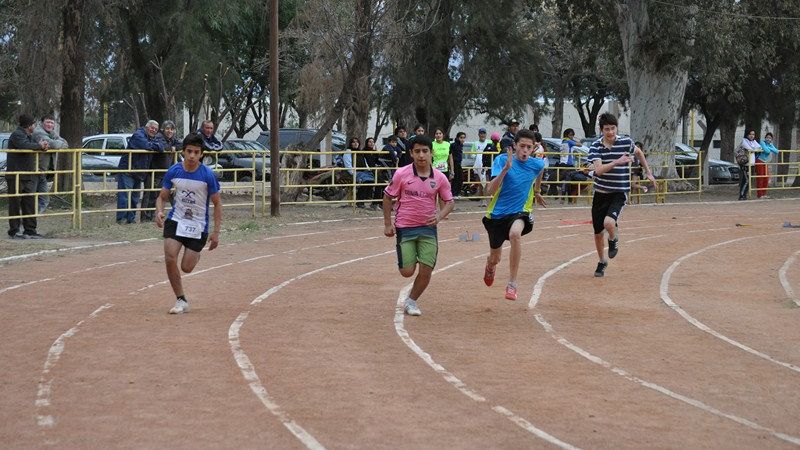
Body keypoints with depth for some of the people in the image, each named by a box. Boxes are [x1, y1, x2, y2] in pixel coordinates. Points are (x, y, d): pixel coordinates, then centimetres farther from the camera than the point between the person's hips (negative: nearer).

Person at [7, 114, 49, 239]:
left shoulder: (29, 136, 20)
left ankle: (30, 230, 9)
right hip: (16, 176, -9)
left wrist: (43, 146, 5)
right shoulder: (17, 135, -10)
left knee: (30, 204, 6)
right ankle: (14, 231, 0)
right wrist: (40, 146, -13)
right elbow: (25, 146, -28)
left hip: (29, 177, 9)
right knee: (15, 204, -4)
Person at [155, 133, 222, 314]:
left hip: (198, 225, -2)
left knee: (186, 268, -1)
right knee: (170, 259, -18)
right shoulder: (174, 171, -6)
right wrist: (159, 211, -17)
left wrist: (216, 232, -8)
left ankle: (195, 255, 38)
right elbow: (162, 197, 6)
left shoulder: (207, 175, -14)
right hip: (176, 220, 2)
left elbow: (217, 203, -5)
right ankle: (181, 300, -2)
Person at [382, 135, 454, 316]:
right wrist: (388, 224, 1)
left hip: (428, 228, 1)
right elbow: (388, 197, 3)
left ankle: (411, 301, 19)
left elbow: (449, 202, 6)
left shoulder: (440, 178, -3)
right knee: (407, 272, -5)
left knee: (426, 271, -6)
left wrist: (440, 216, -14)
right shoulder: (402, 174, -8)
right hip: (405, 228, -1)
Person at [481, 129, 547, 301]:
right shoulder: (502, 160, -14)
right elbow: (490, 191, -25)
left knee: (515, 234, -37)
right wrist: (506, 169, -36)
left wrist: (537, 192, 32)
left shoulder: (537, 164, -6)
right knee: (495, 258, 16)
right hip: (497, 214, 0)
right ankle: (490, 265, 58)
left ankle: (512, 284, -28)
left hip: (520, 212, 0)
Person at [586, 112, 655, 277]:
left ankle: (613, 240, 8)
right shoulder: (596, 146, -7)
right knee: (598, 232, 11)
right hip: (600, 193, 2)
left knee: (609, 223, -28)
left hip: (619, 193, -2)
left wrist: (648, 172, 21)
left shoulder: (626, 142, -6)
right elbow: (599, 170, -22)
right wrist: (617, 162, -36)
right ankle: (602, 261, 37)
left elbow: (638, 152, 17)